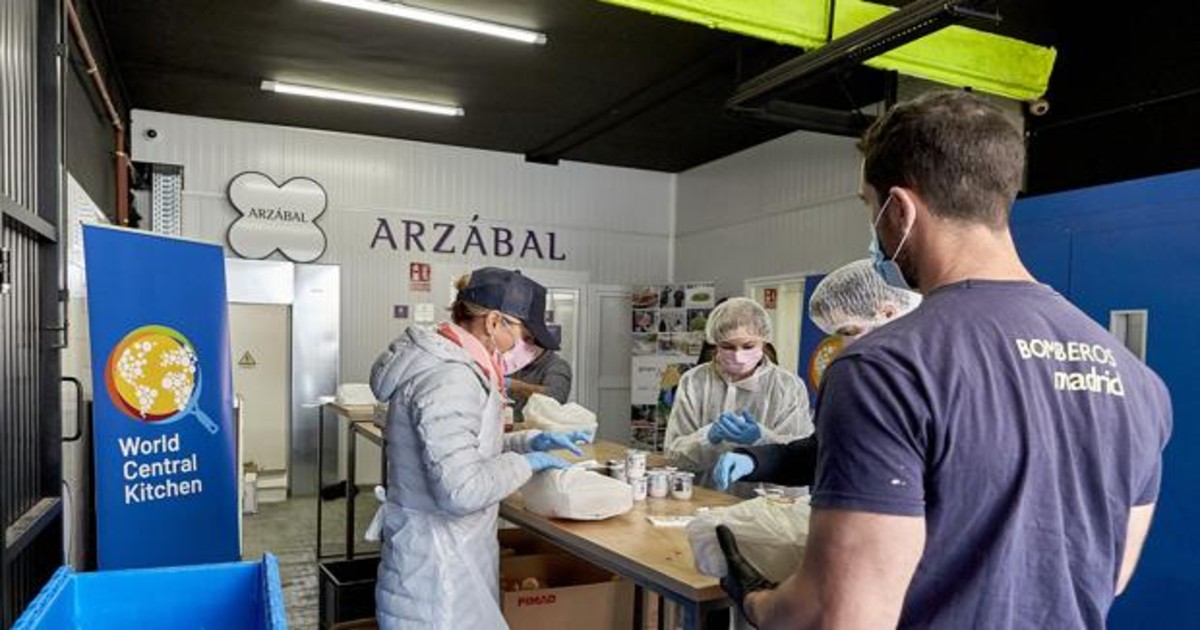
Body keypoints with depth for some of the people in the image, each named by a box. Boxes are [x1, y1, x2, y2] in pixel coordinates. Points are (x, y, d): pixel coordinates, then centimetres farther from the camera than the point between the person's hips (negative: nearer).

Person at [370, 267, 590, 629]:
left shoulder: (449, 361, 7)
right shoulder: (448, 378, -25)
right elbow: (461, 489, -30)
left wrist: (530, 441, 7)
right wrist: (527, 463, -16)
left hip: (454, 551, 10)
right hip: (438, 570, -10)